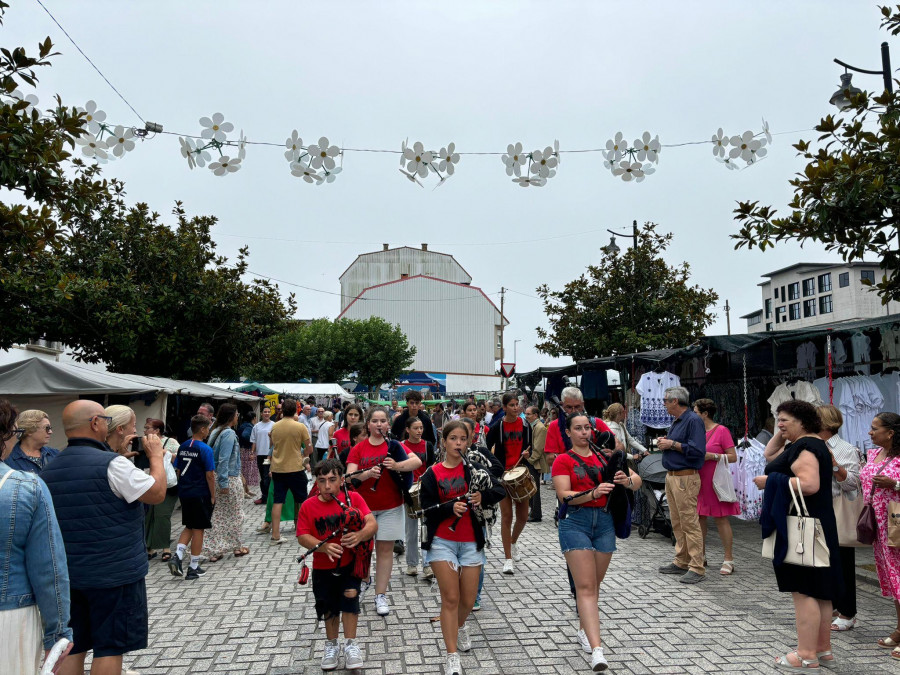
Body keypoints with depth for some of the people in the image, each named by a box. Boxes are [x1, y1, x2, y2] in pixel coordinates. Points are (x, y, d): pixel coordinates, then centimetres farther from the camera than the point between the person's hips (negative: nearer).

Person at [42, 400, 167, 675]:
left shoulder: (48, 471, 5)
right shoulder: (111, 464, -19)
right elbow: (157, 493, -14)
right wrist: (156, 456, 0)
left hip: (65, 575, 7)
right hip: (115, 574, -7)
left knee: (70, 649, 14)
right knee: (110, 648, 4)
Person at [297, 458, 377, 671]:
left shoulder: (353, 498, -10)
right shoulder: (308, 506, -9)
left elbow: (372, 523, -16)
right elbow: (302, 536, -11)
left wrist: (360, 535, -38)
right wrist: (324, 546, -28)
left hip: (350, 564, -1)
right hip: (323, 568, 2)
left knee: (350, 597, -11)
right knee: (329, 608, 14)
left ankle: (351, 645, 9)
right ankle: (332, 645, 38)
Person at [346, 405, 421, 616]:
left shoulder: (393, 445, -2)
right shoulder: (358, 448, 0)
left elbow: (417, 461, -14)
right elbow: (350, 475, -10)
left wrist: (397, 465, -31)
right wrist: (368, 473, -28)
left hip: (390, 506, 0)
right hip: (363, 505, 0)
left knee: (385, 549, 3)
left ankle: (381, 595, 12)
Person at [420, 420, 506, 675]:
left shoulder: (474, 468, 1)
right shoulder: (432, 474, -3)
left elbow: (500, 490, -4)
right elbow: (427, 508, -8)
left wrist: (482, 496, -23)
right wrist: (451, 507, -25)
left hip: (471, 542, 2)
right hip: (442, 541, -2)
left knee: (468, 600, 10)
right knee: (450, 598, -5)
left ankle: (460, 627, 44)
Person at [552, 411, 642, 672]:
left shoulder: (605, 457, 12)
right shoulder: (563, 460, 0)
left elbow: (637, 479, 7)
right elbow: (564, 495, -12)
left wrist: (627, 480, -17)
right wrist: (593, 493, -27)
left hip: (605, 521, 4)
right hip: (575, 521, -4)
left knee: (595, 585, 14)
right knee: (585, 586, -10)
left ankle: (585, 631, 34)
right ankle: (596, 649, -14)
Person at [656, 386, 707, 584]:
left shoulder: (693, 420, -13)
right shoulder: (676, 422, 17)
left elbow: (697, 450, -23)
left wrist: (672, 444, -16)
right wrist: (664, 442, 7)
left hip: (686, 478, -10)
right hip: (671, 477, 10)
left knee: (690, 523, -7)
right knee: (677, 523, 14)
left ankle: (697, 568, -2)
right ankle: (681, 562, 23)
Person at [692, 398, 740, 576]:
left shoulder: (722, 431, -6)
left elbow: (733, 457, -9)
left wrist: (712, 456, -20)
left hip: (715, 482, -6)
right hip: (698, 481, 6)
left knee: (721, 520, -2)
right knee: (699, 518, 9)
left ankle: (728, 560, 4)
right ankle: (701, 556, 20)